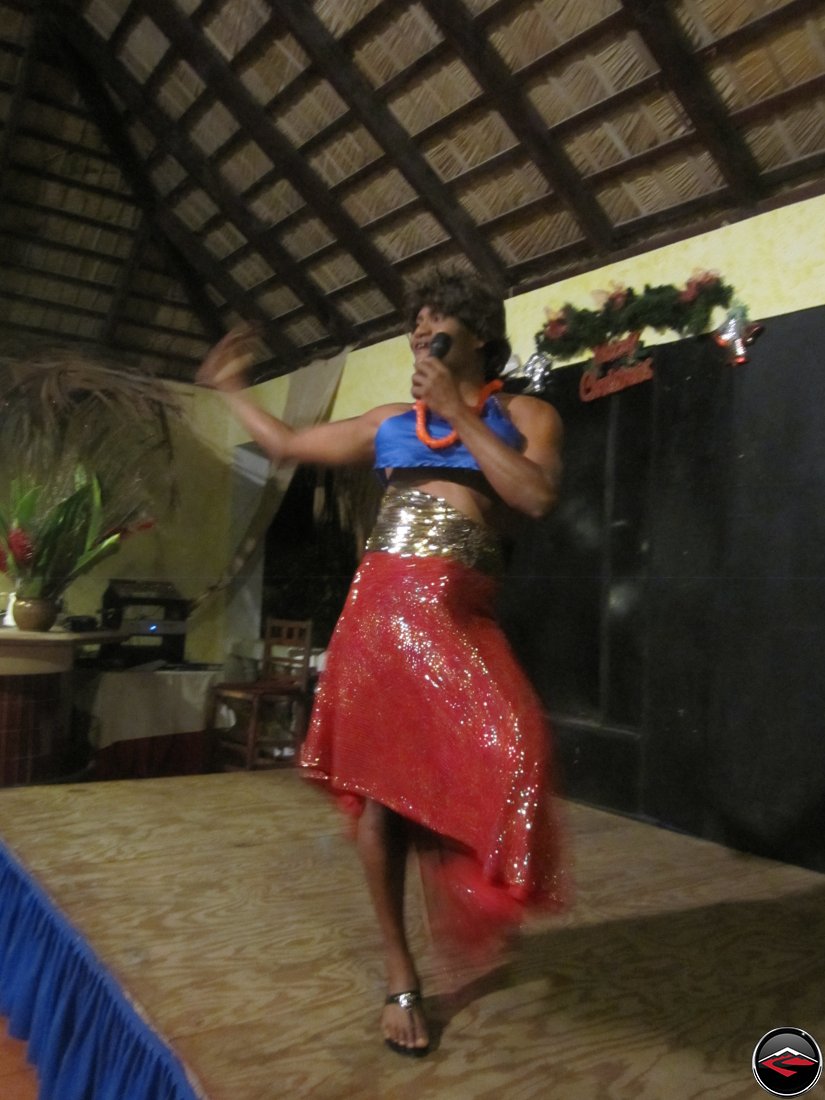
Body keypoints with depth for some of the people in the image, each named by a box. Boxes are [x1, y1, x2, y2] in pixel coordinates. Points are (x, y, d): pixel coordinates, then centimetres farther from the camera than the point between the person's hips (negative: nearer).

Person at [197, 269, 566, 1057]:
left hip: (463, 615, -2)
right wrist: (228, 388, 34)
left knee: (504, 751, -25)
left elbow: (537, 496, -9)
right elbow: (286, 444, 26)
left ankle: (470, 895, 6)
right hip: (384, 606, 3)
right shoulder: (390, 421, 18)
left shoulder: (524, 415, 11)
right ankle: (400, 976, 18)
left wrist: (459, 416, -6)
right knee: (380, 785, 3)